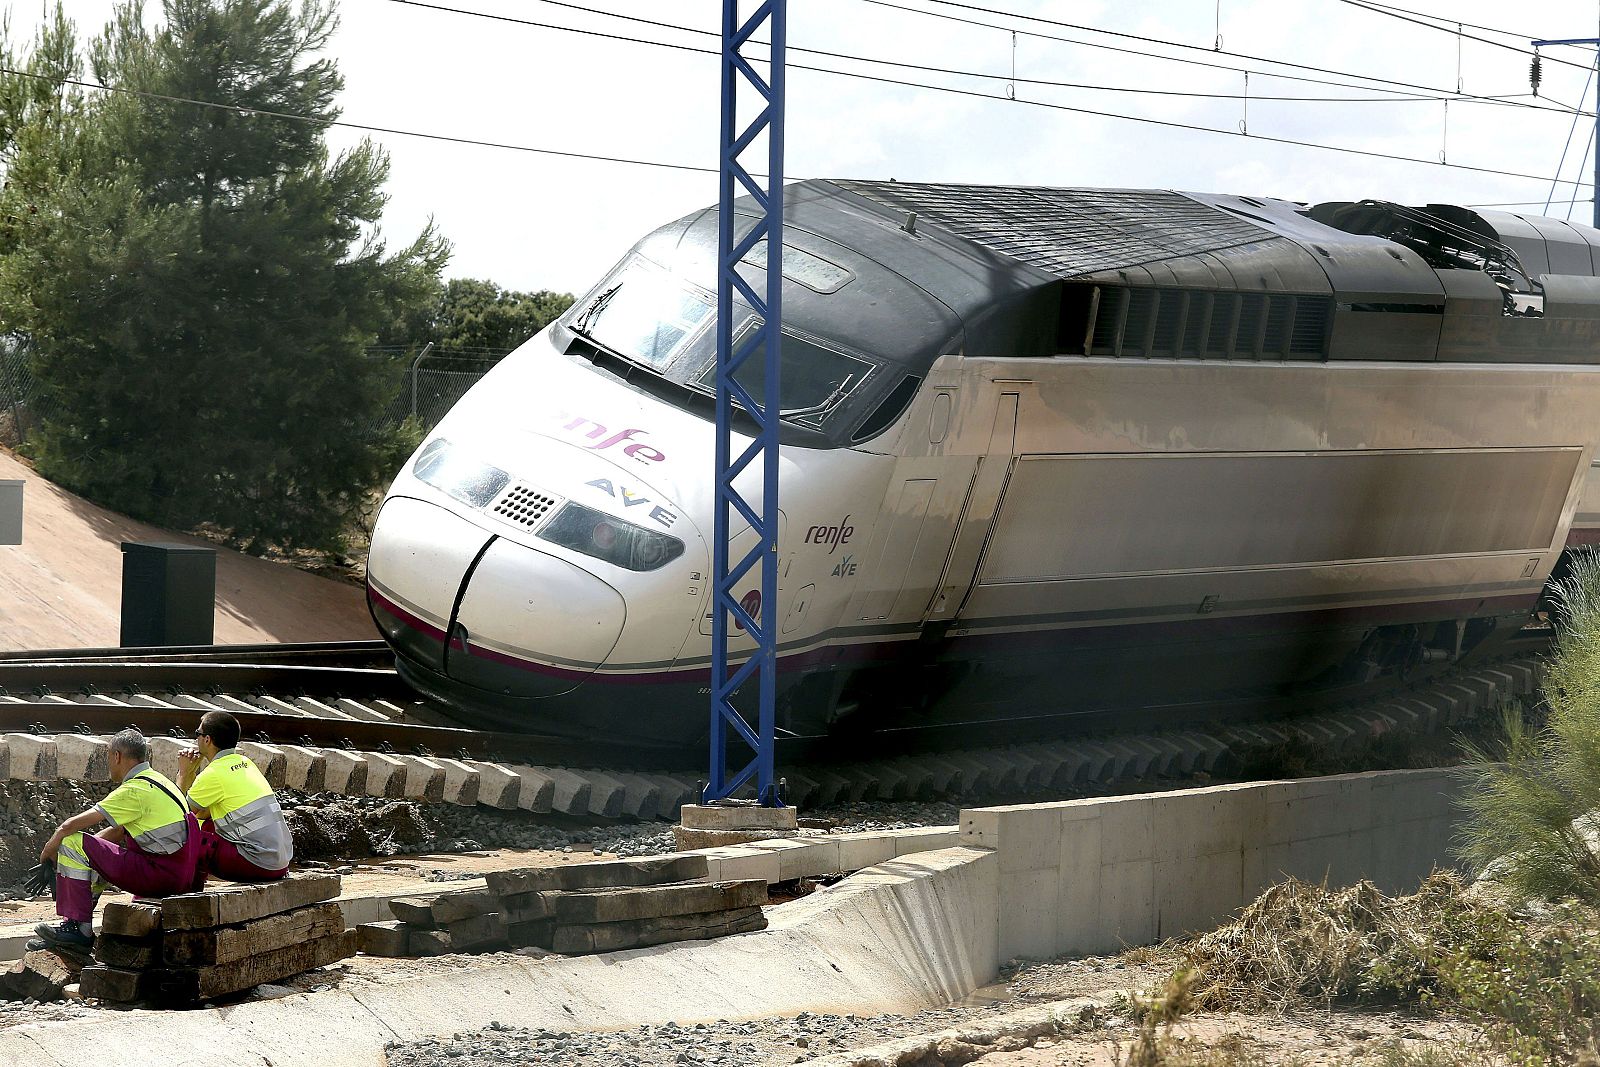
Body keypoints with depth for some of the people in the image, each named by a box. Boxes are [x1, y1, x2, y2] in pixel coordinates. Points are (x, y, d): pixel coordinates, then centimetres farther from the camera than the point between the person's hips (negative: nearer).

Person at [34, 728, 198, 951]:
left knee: (72, 844, -11)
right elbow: (118, 831, 23)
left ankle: (78, 929, -9)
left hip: (161, 873, -10)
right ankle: (72, 931, 23)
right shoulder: (157, 781, 16)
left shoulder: (134, 790, -14)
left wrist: (48, 851, 4)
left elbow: (71, 826, -13)